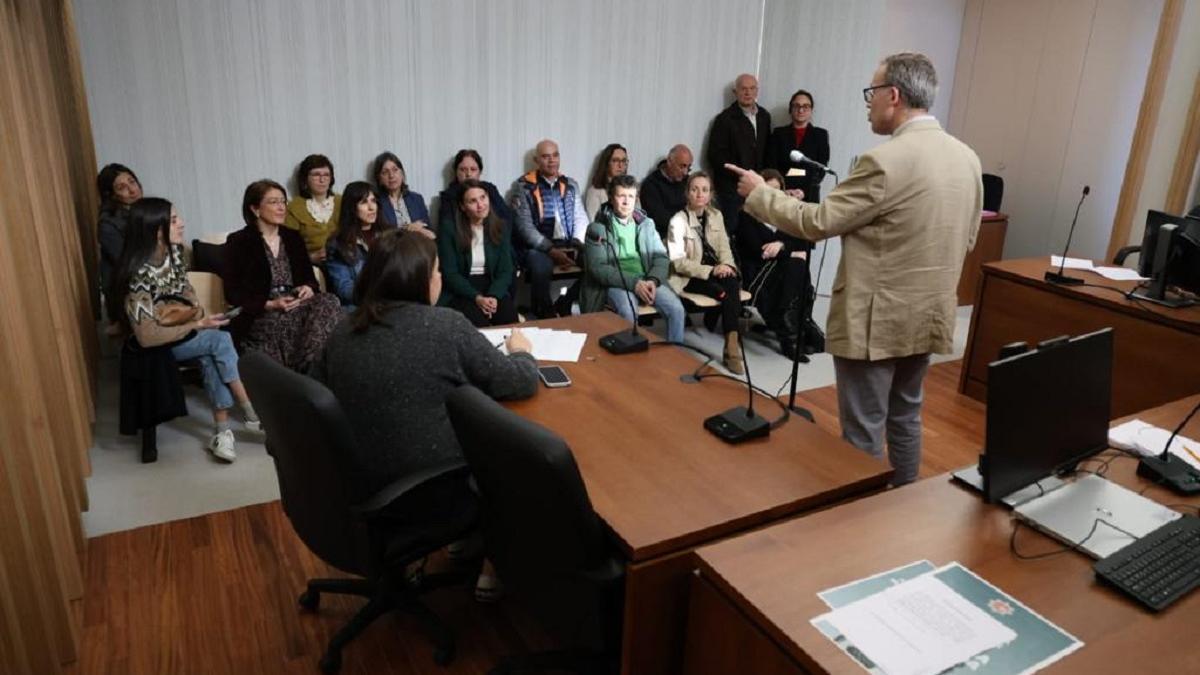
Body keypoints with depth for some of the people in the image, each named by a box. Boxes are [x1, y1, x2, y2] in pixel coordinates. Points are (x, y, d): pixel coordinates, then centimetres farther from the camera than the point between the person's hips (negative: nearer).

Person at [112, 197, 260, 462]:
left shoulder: (174, 251, -5)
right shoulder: (139, 276, -26)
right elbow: (147, 336, -25)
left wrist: (196, 314, -7)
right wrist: (197, 325, -23)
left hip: (186, 332, 6)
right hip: (158, 347, -6)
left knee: (210, 358, -27)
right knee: (220, 339, -27)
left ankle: (222, 429, -21)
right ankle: (252, 414, -17)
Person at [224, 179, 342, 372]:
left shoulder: (293, 237, 18)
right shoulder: (238, 242, 3)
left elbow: (309, 277, 19)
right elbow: (233, 293, -2)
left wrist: (308, 288, -7)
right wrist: (269, 305, -17)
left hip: (296, 306, 4)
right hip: (259, 316, -4)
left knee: (328, 302, -27)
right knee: (284, 320, -37)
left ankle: (309, 368, -26)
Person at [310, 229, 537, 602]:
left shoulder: (345, 331, 0)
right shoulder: (445, 325, -16)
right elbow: (520, 383, -8)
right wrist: (522, 352, 15)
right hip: (428, 494, -6)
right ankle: (492, 569, 28)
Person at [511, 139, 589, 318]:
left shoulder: (571, 184, 16)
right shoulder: (524, 186, 1)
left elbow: (581, 218, 12)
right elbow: (524, 225, -8)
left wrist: (577, 246, -8)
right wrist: (550, 249, -19)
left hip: (568, 246, 5)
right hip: (537, 247, -4)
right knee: (541, 266, -37)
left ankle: (564, 306, -3)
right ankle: (545, 315, -12)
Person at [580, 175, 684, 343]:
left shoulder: (646, 223, 14)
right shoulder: (597, 228, 1)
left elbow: (661, 257, 9)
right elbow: (597, 268, -9)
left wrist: (653, 280, -13)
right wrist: (633, 282, -20)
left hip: (646, 280, 4)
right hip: (616, 282, -3)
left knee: (676, 308, -20)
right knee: (628, 311, -35)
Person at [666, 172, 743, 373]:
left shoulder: (716, 215, 8)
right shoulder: (678, 221, -10)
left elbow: (724, 247, 8)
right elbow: (678, 262, -15)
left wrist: (726, 265, -16)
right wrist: (711, 271, -24)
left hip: (715, 271, 5)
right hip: (689, 277, -4)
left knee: (732, 282, -30)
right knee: (729, 292, -29)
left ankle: (731, 346, -27)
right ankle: (732, 346, -20)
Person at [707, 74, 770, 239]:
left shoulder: (764, 116, 14)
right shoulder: (725, 119, -3)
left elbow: (767, 150, 19)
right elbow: (715, 155, -7)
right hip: (732, 187, -4)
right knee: (733, 231, -7)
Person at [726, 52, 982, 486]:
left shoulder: (886, 161, -21)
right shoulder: (967, 158, 5)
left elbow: (817, 222, -15)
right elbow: (966, 239, 13)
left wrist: (758, 193, -2)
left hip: (876, 321, -8)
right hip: (930, 315, 8)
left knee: (862, 431, 4)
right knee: (905, 418, 21)